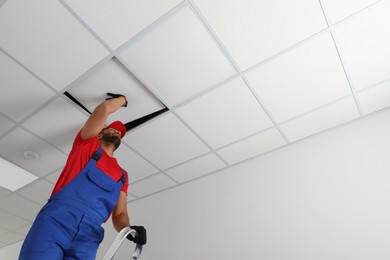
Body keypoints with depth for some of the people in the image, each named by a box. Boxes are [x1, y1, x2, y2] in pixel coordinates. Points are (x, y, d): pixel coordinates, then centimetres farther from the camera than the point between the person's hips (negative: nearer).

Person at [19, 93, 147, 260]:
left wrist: (129, 229, -8)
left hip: (87, 237, 3)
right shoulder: (86, 143, 15)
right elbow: (104, 109, 4)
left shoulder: (122, 176, 22)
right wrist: (122, 99, 24)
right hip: (55, 221, -3)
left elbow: (119, 214, 14)